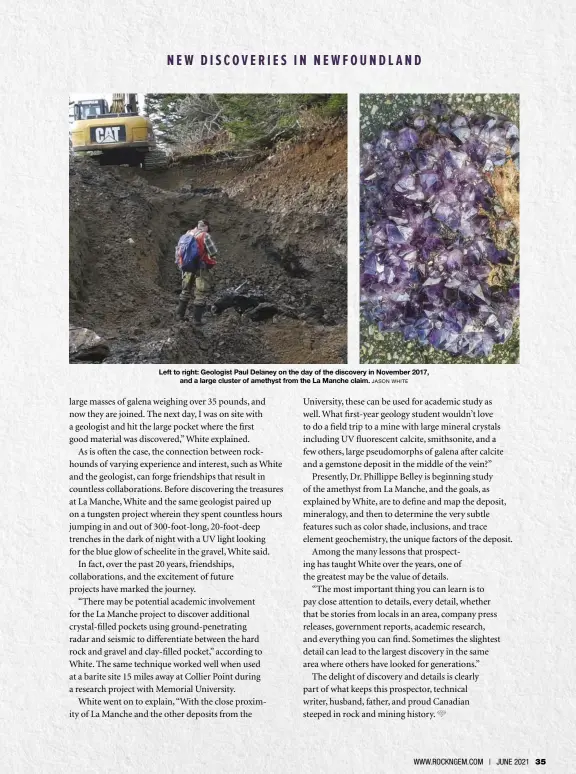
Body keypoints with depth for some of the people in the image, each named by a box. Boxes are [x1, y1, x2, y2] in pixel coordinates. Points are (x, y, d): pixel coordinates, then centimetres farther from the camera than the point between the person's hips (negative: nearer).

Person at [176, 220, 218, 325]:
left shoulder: (188, 234, 5)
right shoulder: (205, 236, -12)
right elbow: (214, 252, -13)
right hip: (201, 269, -6)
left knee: (186, 291, 21)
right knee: (200, 294, 2)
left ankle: (180, 314, 27)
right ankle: (197, 319, 1)